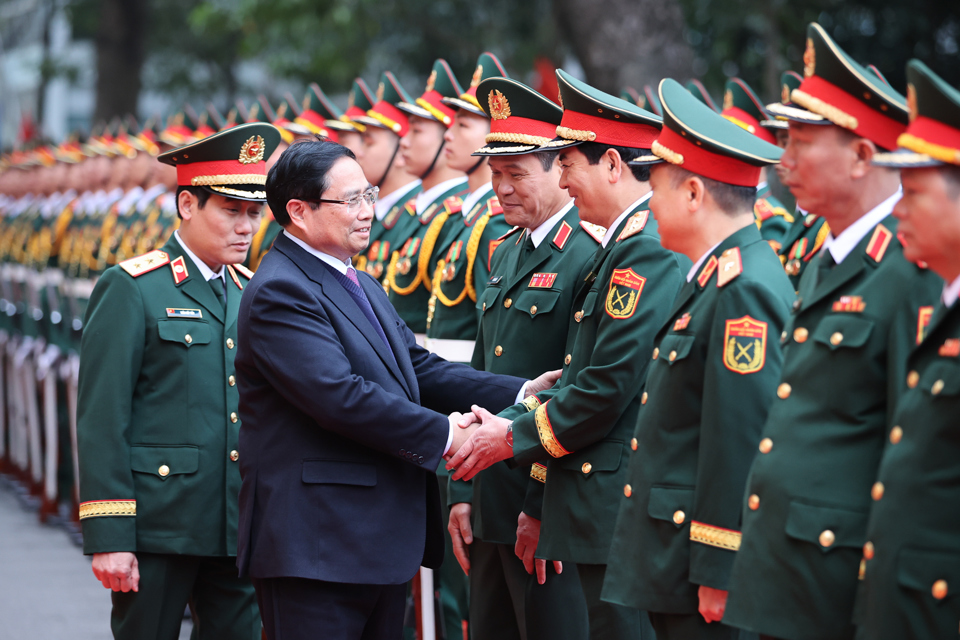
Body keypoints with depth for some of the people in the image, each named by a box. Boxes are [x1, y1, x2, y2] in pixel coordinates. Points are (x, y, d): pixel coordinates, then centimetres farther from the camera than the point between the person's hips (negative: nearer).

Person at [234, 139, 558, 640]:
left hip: (382, 540, 10)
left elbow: (419, 369, 13)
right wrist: (442, 434, -18)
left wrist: (519, 393, 0)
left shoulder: (361, 287, 18)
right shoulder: (279, 292, -14)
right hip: (314, 546, -10)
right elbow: (340, 395, -24)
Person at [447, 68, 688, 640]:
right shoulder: (622, 246, 17)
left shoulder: (647, 250, -16)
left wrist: (515, 439, -9)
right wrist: (506, 421, 10)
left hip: (621, 508, -10)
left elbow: (610, 389, -20)